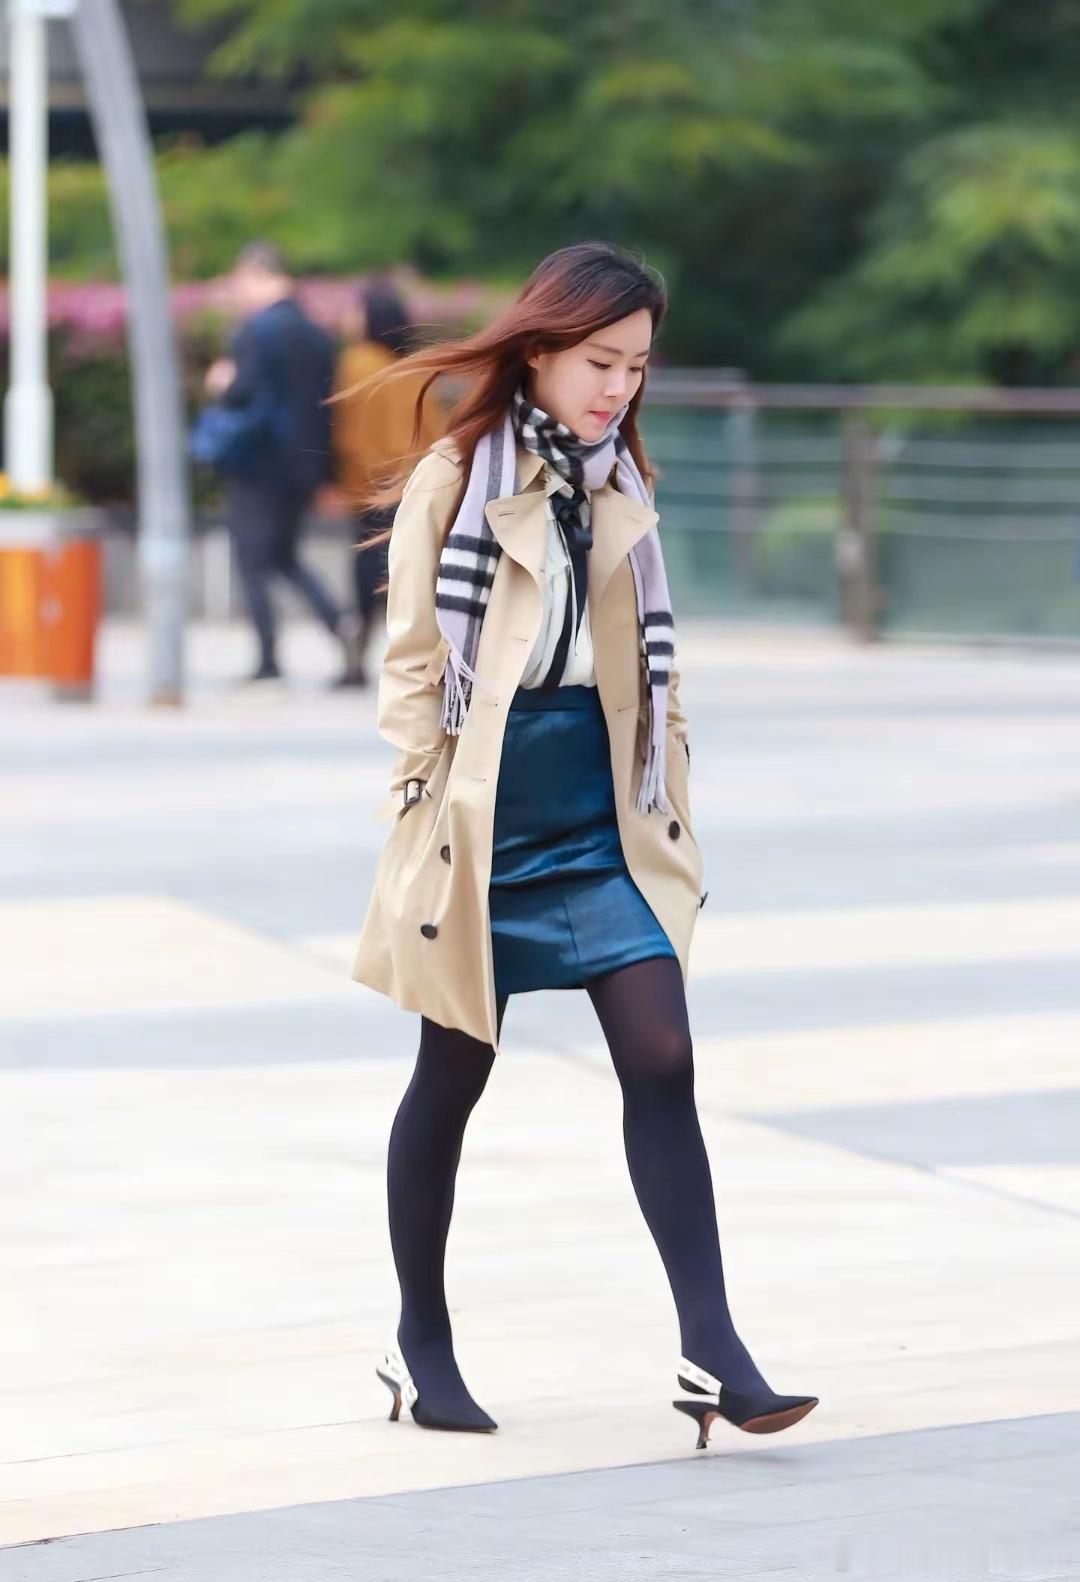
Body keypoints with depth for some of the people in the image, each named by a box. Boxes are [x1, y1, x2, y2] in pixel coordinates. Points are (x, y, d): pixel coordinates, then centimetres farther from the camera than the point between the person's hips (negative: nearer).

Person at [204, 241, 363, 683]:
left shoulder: (257, 330, -15)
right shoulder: (316, 333, 9)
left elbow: (242, 391, -22)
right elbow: (327, 397, 11)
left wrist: (223, 382, -2)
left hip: (260, 464, -7)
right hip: (306, 463, 7)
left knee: (253, 563, 1)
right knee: (284, 555, 19)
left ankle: (268, 660, -1)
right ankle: (337, 620, -3)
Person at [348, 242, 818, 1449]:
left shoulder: (621, 485, 10)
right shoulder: (455, 481, -6)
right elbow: (411, 665, -6)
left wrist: (671, 809, 11)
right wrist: (427, 813, -11)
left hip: (603, 819, 4)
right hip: (487, 818, -4)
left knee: (661, 1060, -7)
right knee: (452, 1076, 7)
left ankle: (711, 1351, -9)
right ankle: (420, 1342, 22)